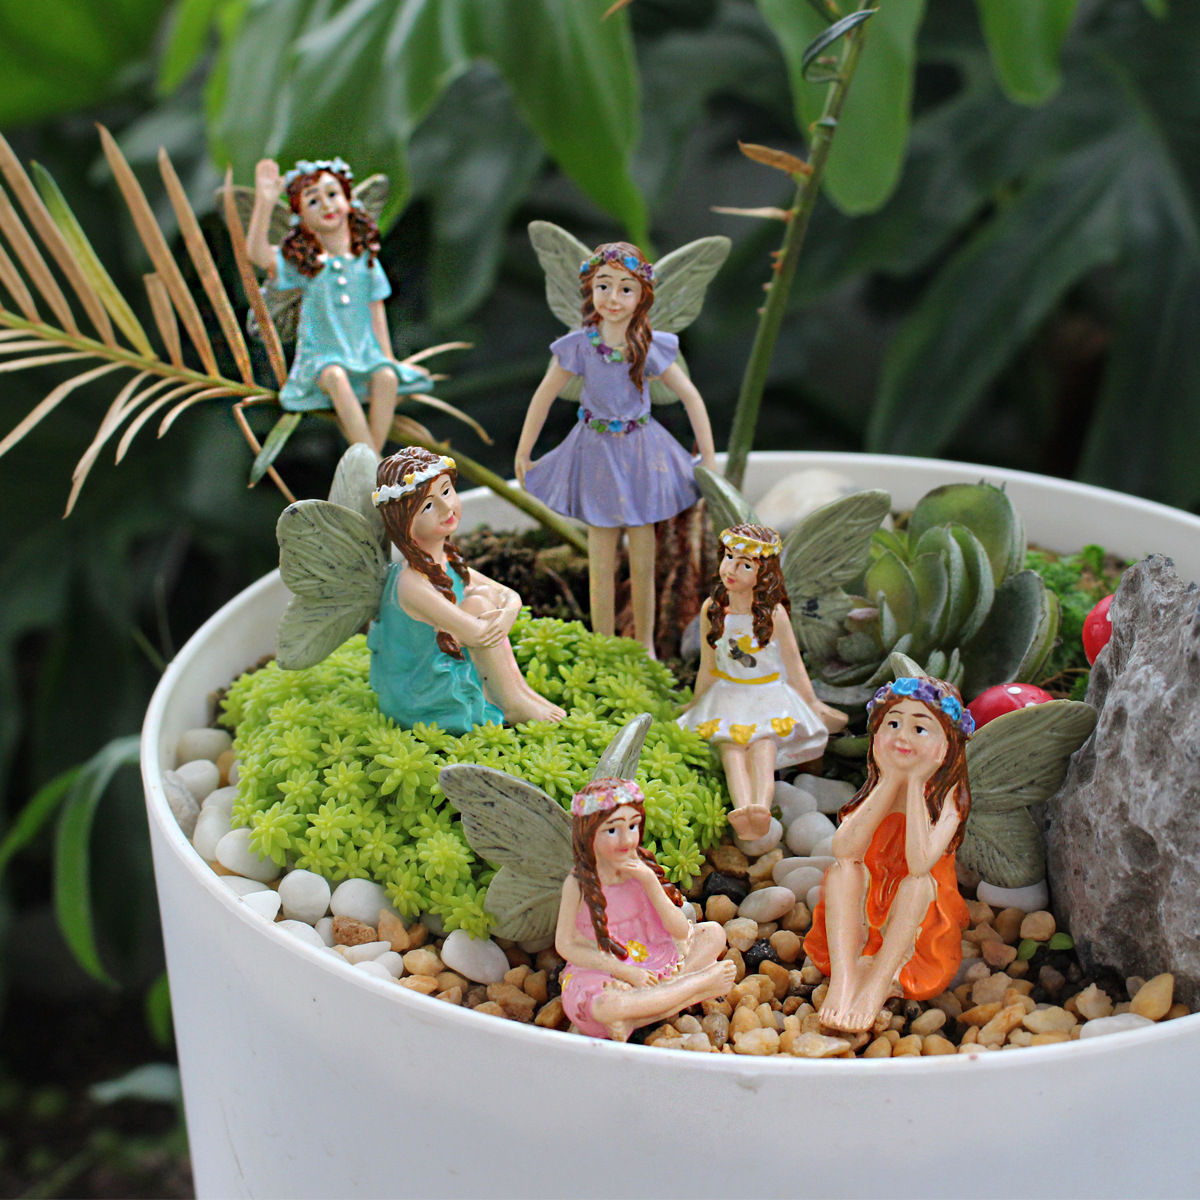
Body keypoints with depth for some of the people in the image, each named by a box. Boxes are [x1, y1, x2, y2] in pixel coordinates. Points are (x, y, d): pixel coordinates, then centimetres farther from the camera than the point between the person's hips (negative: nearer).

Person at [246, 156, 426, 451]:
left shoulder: (366, 260, 9)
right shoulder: (300, 261, 1)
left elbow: (376, 311, 12)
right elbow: (257, 253, -17)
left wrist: (388, 357, 6)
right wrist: (265, 202, -27)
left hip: (365, 352, 2)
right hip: (320, 354, -2)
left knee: (387, 377, -32)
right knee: (335, 377, -37)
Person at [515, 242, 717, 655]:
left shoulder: (651, 348, -12)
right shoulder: (578, 346, -13)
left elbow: (691, 398, -2)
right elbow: (543, 397, -2)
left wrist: (709, 458, 0)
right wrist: (523, 453, 5)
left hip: (641, 452, 1)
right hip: (597, 451, -1)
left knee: (643, 562, 9)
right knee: (601, 563, 5)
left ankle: (645, 645, 26)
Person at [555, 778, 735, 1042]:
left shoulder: (643, 869, -3)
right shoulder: (579, 884, -14)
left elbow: (681, 931, -6)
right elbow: (565, 945, -10)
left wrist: (650, 881, -19)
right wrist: (624, 971, -17)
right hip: (602, 974, -6)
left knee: (713, 932, -5)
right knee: (605, 1007, -39)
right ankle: (701, 982, -20)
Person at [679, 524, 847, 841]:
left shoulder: (773, 613, -8)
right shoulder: (712, 610, -2)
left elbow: (792, 660, 2)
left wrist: (812, 702, 8)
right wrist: (697, 702, 18)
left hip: (769, 696, -1)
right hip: (727, 694, 1)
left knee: (763, 745, -28)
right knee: (731, 748, -26)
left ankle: (762, 807, -53)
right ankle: (741, 808, -52)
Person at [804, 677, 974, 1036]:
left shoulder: (948, 800, -9)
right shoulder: (872, 794, 1)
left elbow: (920, 862, -29)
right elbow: (844, 849, -22)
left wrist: (916, 784, -23)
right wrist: (889, 782, -19)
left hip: (917, 927, -3)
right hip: (861, 923, 3)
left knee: (919, 881, -29)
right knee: (843, 869, -19)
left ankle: (878, 985, -30)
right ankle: (844, 977, -33)